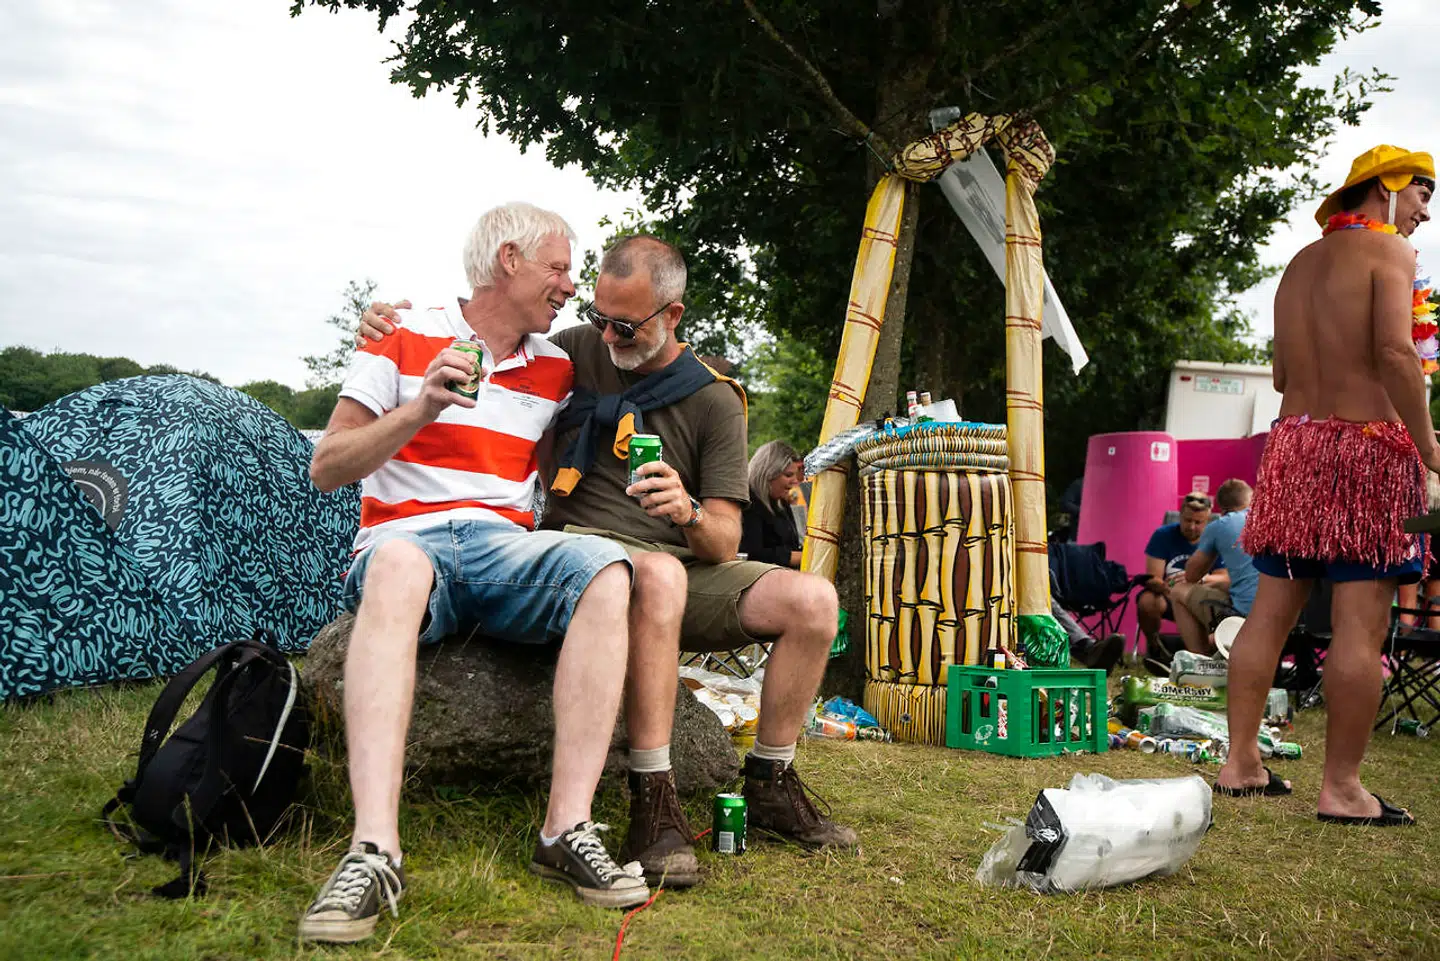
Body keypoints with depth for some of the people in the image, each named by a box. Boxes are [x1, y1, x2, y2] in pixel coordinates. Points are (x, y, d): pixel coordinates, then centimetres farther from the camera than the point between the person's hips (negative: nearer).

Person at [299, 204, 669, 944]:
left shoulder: (556, 369, 16)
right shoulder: (405, 337, 5)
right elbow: (325, 469, 1)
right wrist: (421, 408, -13)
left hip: (505, 549, 3)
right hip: (407, 539, -3)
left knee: (605, 570, -30)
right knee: (400, 562, -41)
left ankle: (567, 830, -32)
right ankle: (374, 851, -48)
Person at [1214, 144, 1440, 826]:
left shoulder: (1299, 264, 19)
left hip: (1292, 439, 8)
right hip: (1365, 446, -7)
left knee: (1270, 611, 8)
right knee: (1360, 624, -5)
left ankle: (1241, 764, 12)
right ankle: (1341, 788, -2)